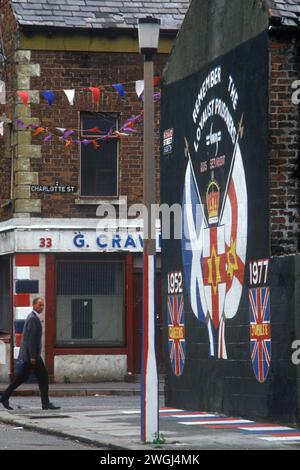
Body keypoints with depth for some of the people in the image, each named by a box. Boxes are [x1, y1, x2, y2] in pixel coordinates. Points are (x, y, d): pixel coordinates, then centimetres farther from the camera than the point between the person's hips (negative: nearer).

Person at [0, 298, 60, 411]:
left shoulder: (32, 317, 18)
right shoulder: (33, 319, -15)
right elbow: (31, 338, -21)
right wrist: (33, 356, -23)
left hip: (27, 355, 10)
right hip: (32, 354, -10)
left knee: (21, 378, 13)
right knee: (43, 377, -5)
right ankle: (46, 403, -3)